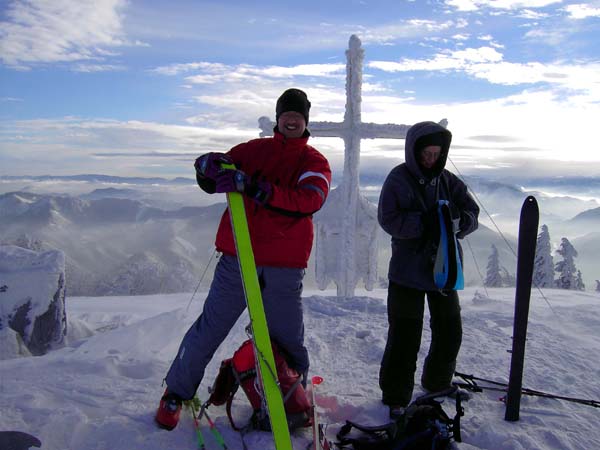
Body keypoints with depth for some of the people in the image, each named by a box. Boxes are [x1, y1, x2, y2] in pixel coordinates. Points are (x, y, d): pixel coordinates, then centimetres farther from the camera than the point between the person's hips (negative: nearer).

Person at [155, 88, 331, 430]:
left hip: (285, 268, 0)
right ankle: (177, 392, 28)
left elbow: (308, 200, -15)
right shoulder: (254, 149, 10)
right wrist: (211, 165, -18)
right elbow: (207, 173, 9)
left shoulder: (315, 162, 5)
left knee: (289, 339, 10)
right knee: (210, 329, 7)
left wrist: (253, 187, -26)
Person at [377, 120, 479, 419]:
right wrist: (425, 222, -29)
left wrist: (454, 222, -20)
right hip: (408, 269, -5)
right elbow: (389, 219, -17)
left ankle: (437, 383, 39)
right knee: (405, 335, -1)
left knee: (450, 330, 16)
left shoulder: (448, 181, 6)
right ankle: (395, 396, 15)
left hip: (444, 268, 5)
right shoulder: (399, 179, -7)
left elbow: (472, 213, 2)